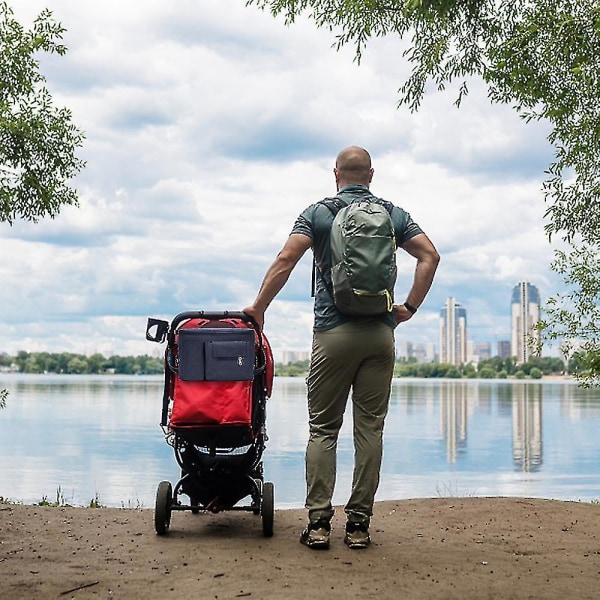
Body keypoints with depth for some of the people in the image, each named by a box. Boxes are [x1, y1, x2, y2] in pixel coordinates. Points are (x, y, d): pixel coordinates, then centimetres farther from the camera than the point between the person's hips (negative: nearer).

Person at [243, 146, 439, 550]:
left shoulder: (318, 213, 4)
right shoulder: (394, 214, 12)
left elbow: (286, 260, -7)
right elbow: (430, 256, 2)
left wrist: (258, 308, 0)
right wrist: (410, 308, 7)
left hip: (333, 332, -2)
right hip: (380, 333, 2)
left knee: (323, 428, 4)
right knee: (370, 428, 5)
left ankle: (319, 522, 0)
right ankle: (359, 523, 6)